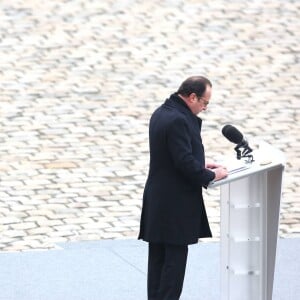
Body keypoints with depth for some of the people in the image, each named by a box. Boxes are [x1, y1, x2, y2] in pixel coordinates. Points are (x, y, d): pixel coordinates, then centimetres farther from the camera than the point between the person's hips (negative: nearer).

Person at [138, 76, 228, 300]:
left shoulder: (162, 113, 11)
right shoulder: (178, 120, -21)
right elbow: (185, 162, -23)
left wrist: (200, 166, 13)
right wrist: (211, 176, -11)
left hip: (158, 202, 10)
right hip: (176, 204, -10)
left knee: (158, 257, 12)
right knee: (175, 257, -4)